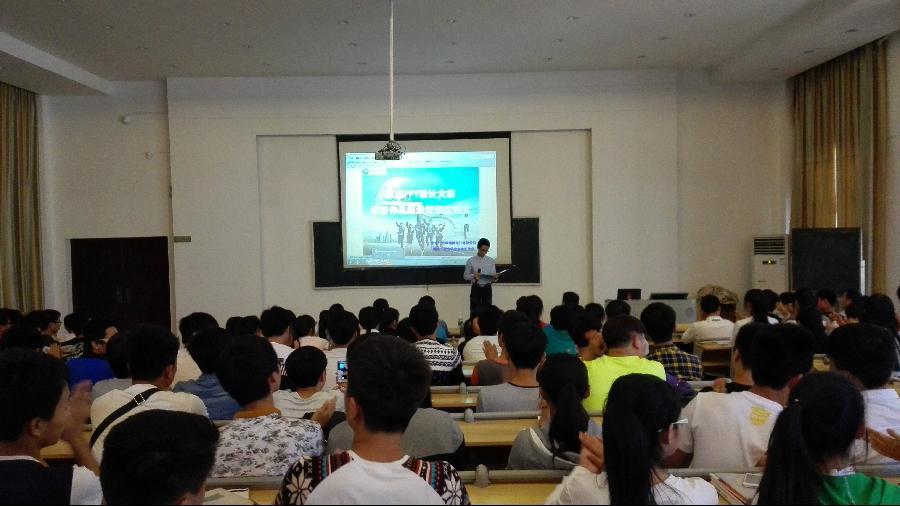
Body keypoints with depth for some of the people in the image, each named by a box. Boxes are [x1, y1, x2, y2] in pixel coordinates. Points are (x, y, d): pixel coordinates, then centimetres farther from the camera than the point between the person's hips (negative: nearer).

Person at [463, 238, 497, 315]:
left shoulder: (491, 261, 7)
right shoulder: (471, 261, -1)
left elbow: (493, 275, 9)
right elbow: (465, 276, 1)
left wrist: (494, 277, -15)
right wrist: (473, 276, -19)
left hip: (487, 288, 2)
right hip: (476, 288, -2)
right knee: (474, 311, -1)